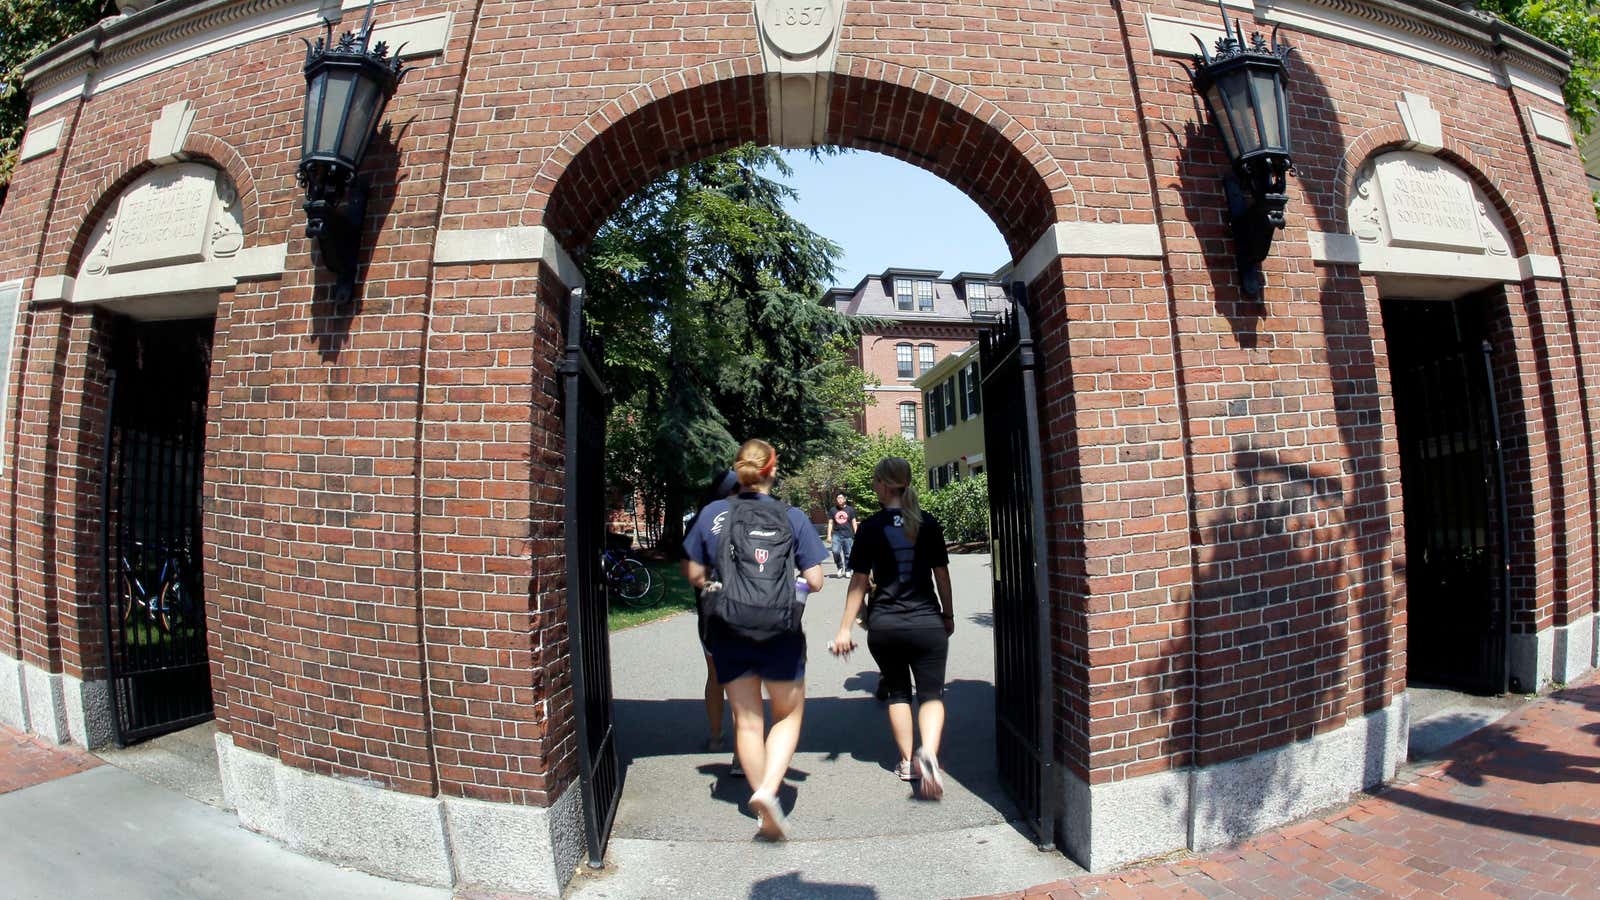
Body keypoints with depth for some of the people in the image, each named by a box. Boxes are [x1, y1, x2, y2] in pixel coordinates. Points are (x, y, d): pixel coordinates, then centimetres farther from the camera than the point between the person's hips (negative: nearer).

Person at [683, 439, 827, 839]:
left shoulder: (711, 514, -1)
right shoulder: (792, 517, -6)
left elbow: (696, 576, 5)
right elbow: (814, 581, -6)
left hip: (727, 632, 2)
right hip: (780, 631, -2)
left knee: (747, 720, 16)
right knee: (788, 716, 17)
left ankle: (764, 806, 24)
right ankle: (768, 790, -3)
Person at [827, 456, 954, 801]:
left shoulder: (870, 527, -5)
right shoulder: (928, 523, 0)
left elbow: (859, 582, -5)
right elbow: (942, 575, 5)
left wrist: (845, 629, -1)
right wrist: (949, 615, 18)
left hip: (884, 625, 0)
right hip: (926, 622, 0)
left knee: (898, 692, 18)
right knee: (931, 694, 5)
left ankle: (907, 762, 22)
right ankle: (928, 753, -19)